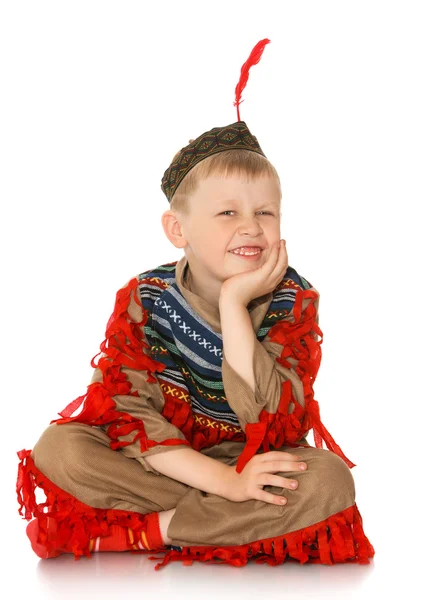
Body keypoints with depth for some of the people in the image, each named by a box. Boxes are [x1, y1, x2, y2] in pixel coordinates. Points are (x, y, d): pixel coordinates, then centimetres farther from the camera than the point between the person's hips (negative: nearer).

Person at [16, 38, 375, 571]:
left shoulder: (293, 302, -10)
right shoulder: (143, 300, -10)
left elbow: (274, 428, -24)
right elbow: (128, 415, -18)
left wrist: (234, 303, -28)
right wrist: (225, 481, -30)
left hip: (252, 462, 0)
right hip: (158, 463, 0)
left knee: (329, 479, -31)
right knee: (58, 447, -25)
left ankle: (141, 531, -24)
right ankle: (236, 522, -21)